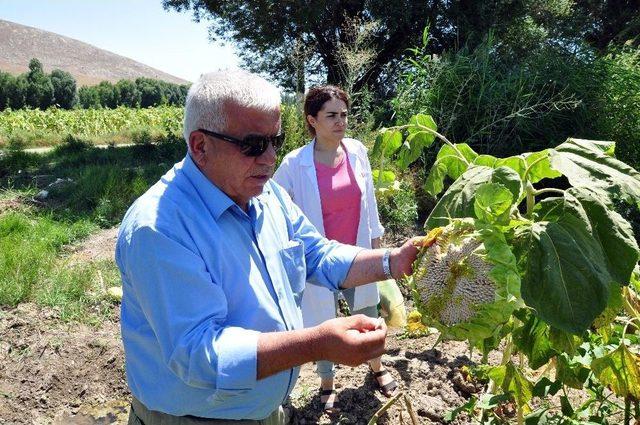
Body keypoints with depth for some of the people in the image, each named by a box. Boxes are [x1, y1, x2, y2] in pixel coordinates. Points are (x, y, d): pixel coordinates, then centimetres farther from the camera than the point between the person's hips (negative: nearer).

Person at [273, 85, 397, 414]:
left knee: (367, 314, 20)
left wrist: (375, 238, 11)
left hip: (357, 254, 3)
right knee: (323, 322, 13)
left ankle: (376, 366, 48)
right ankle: (327, 384, 38)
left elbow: (369, 199, 6)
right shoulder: (295, 164, -16)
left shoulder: (357, 152, -6)